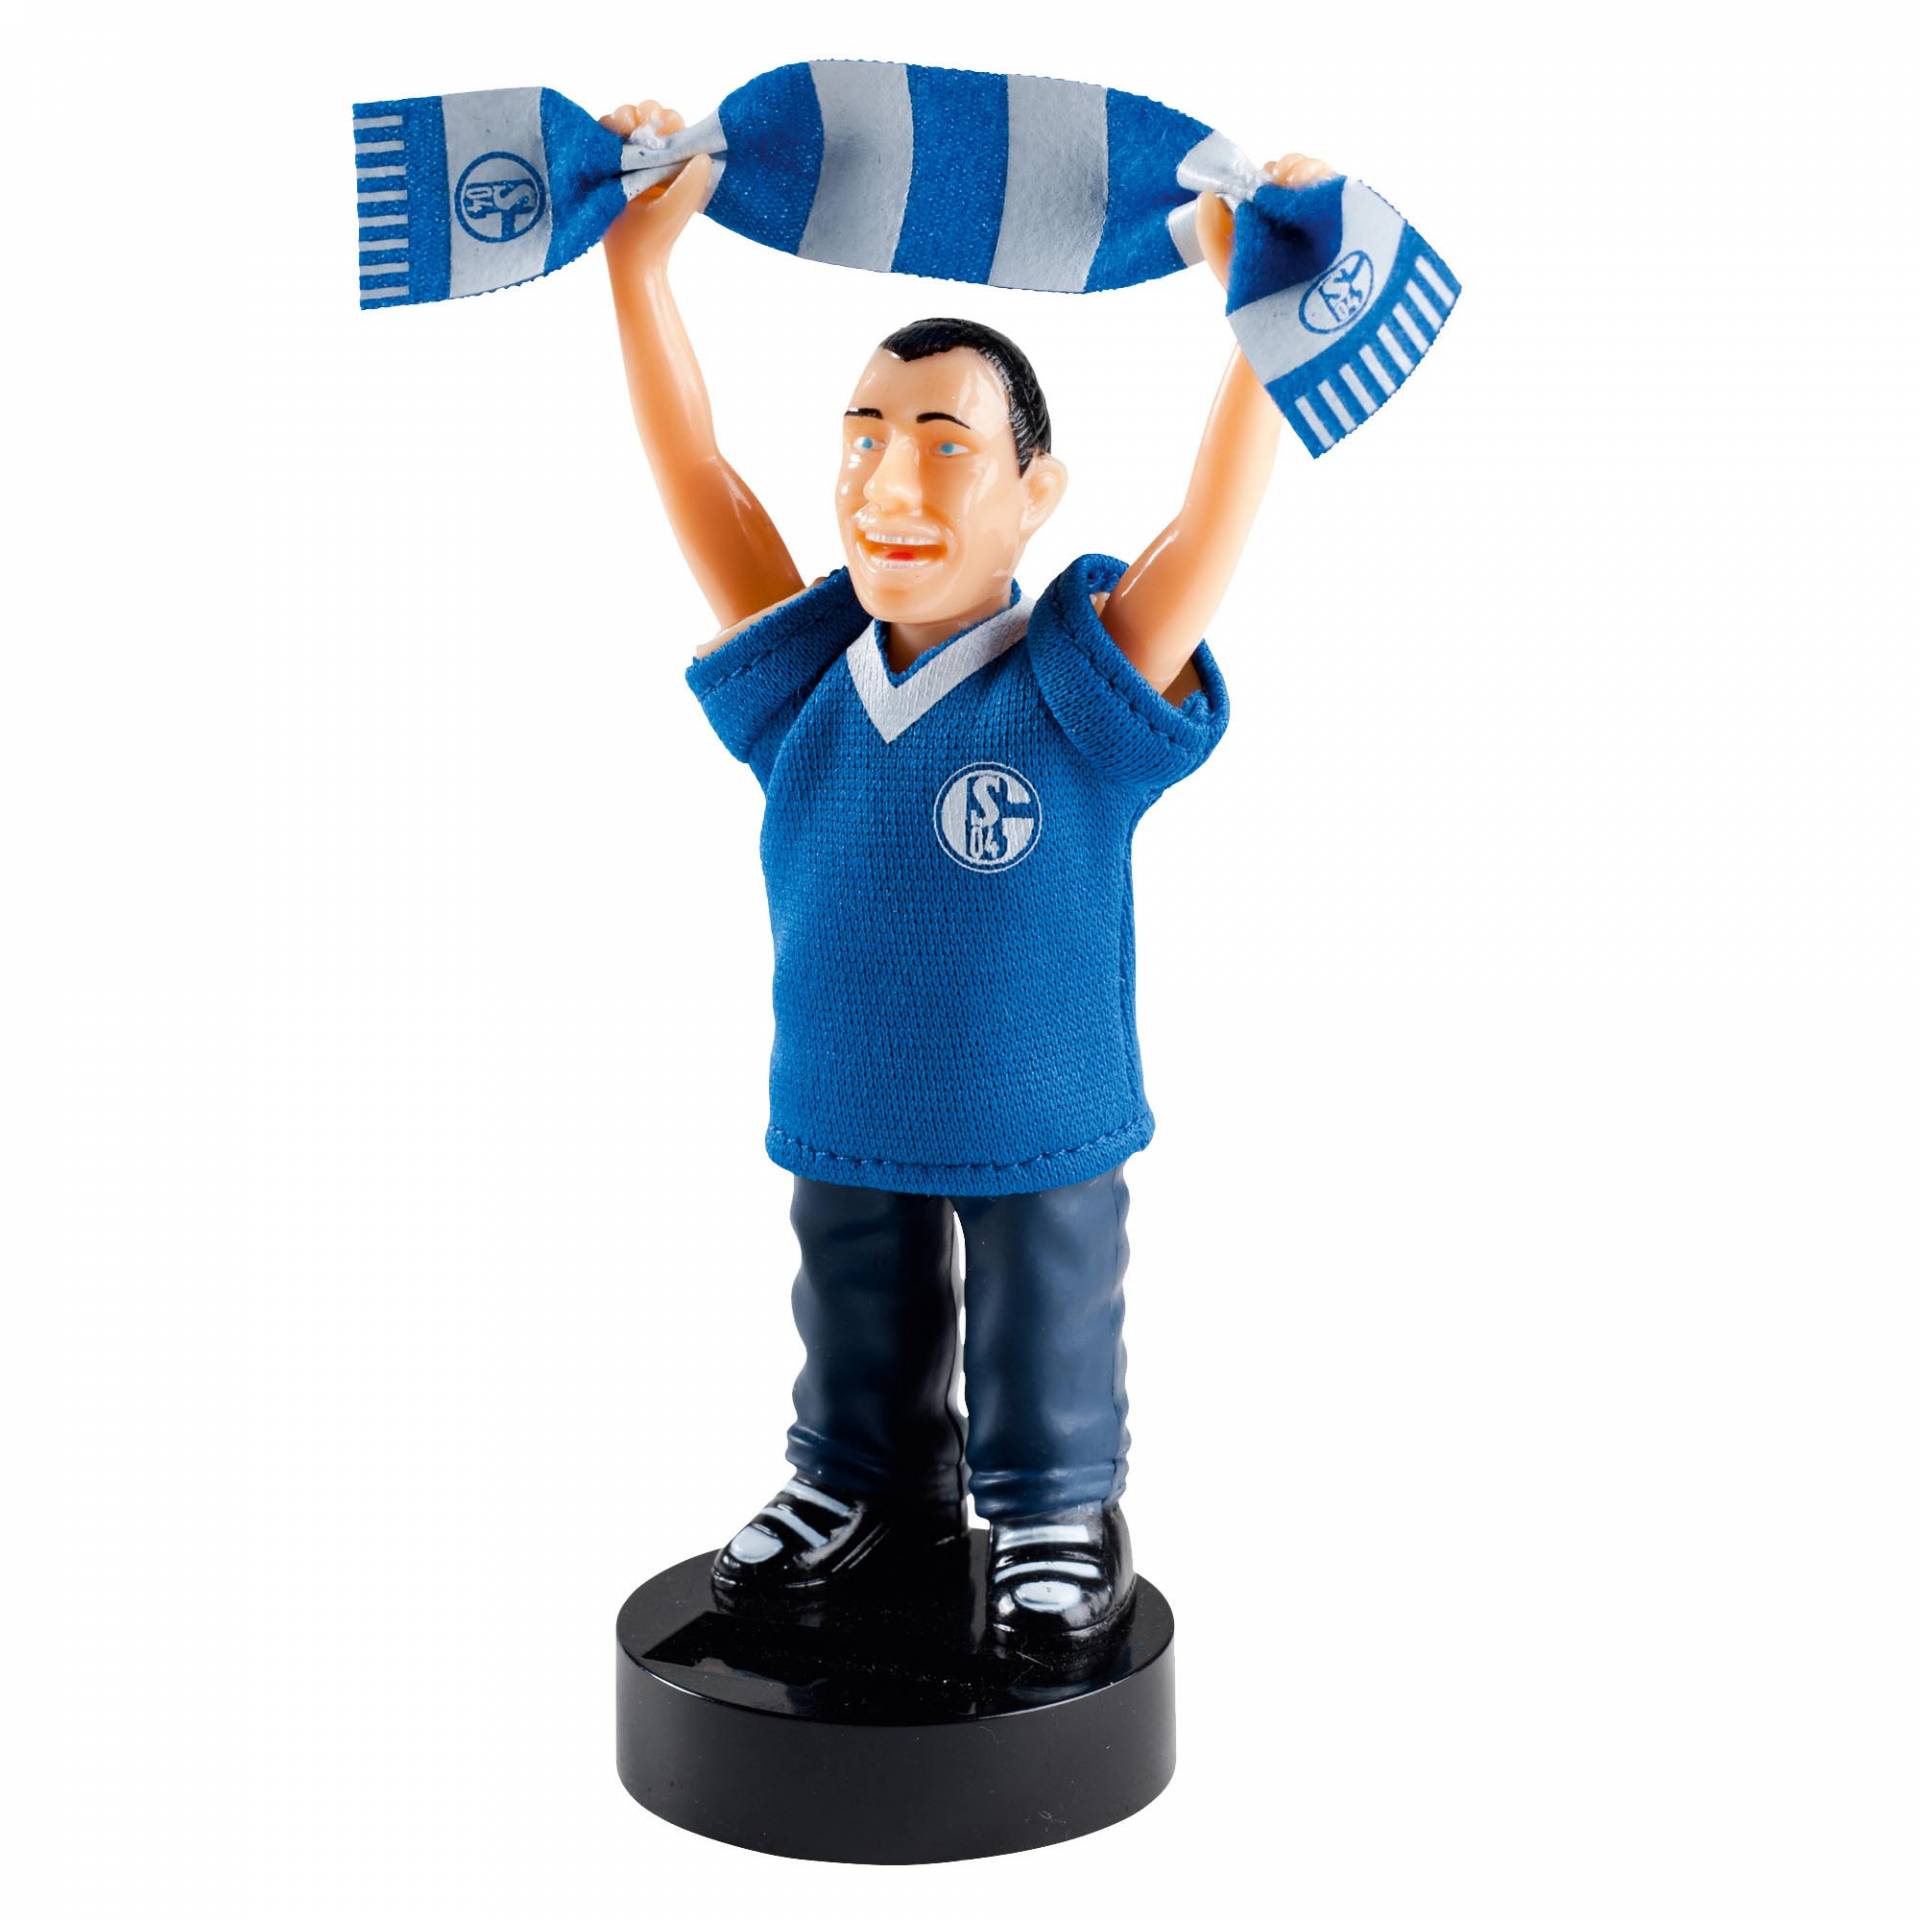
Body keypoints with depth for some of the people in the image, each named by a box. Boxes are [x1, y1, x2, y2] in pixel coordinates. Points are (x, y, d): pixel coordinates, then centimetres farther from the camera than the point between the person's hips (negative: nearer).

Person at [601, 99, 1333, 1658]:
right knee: (857, 1346, 26)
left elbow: (1218, 517, -31)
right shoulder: (799, 683, -9)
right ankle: (874, 1482, 49)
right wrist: (640, 265, -20)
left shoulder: (1081, 691, -19)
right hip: (843, 1121, 4)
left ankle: (1060, 1516, 40)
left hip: (1041, 1130, -4)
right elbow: (697, 475, -13)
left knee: (1046, 1361, 18)